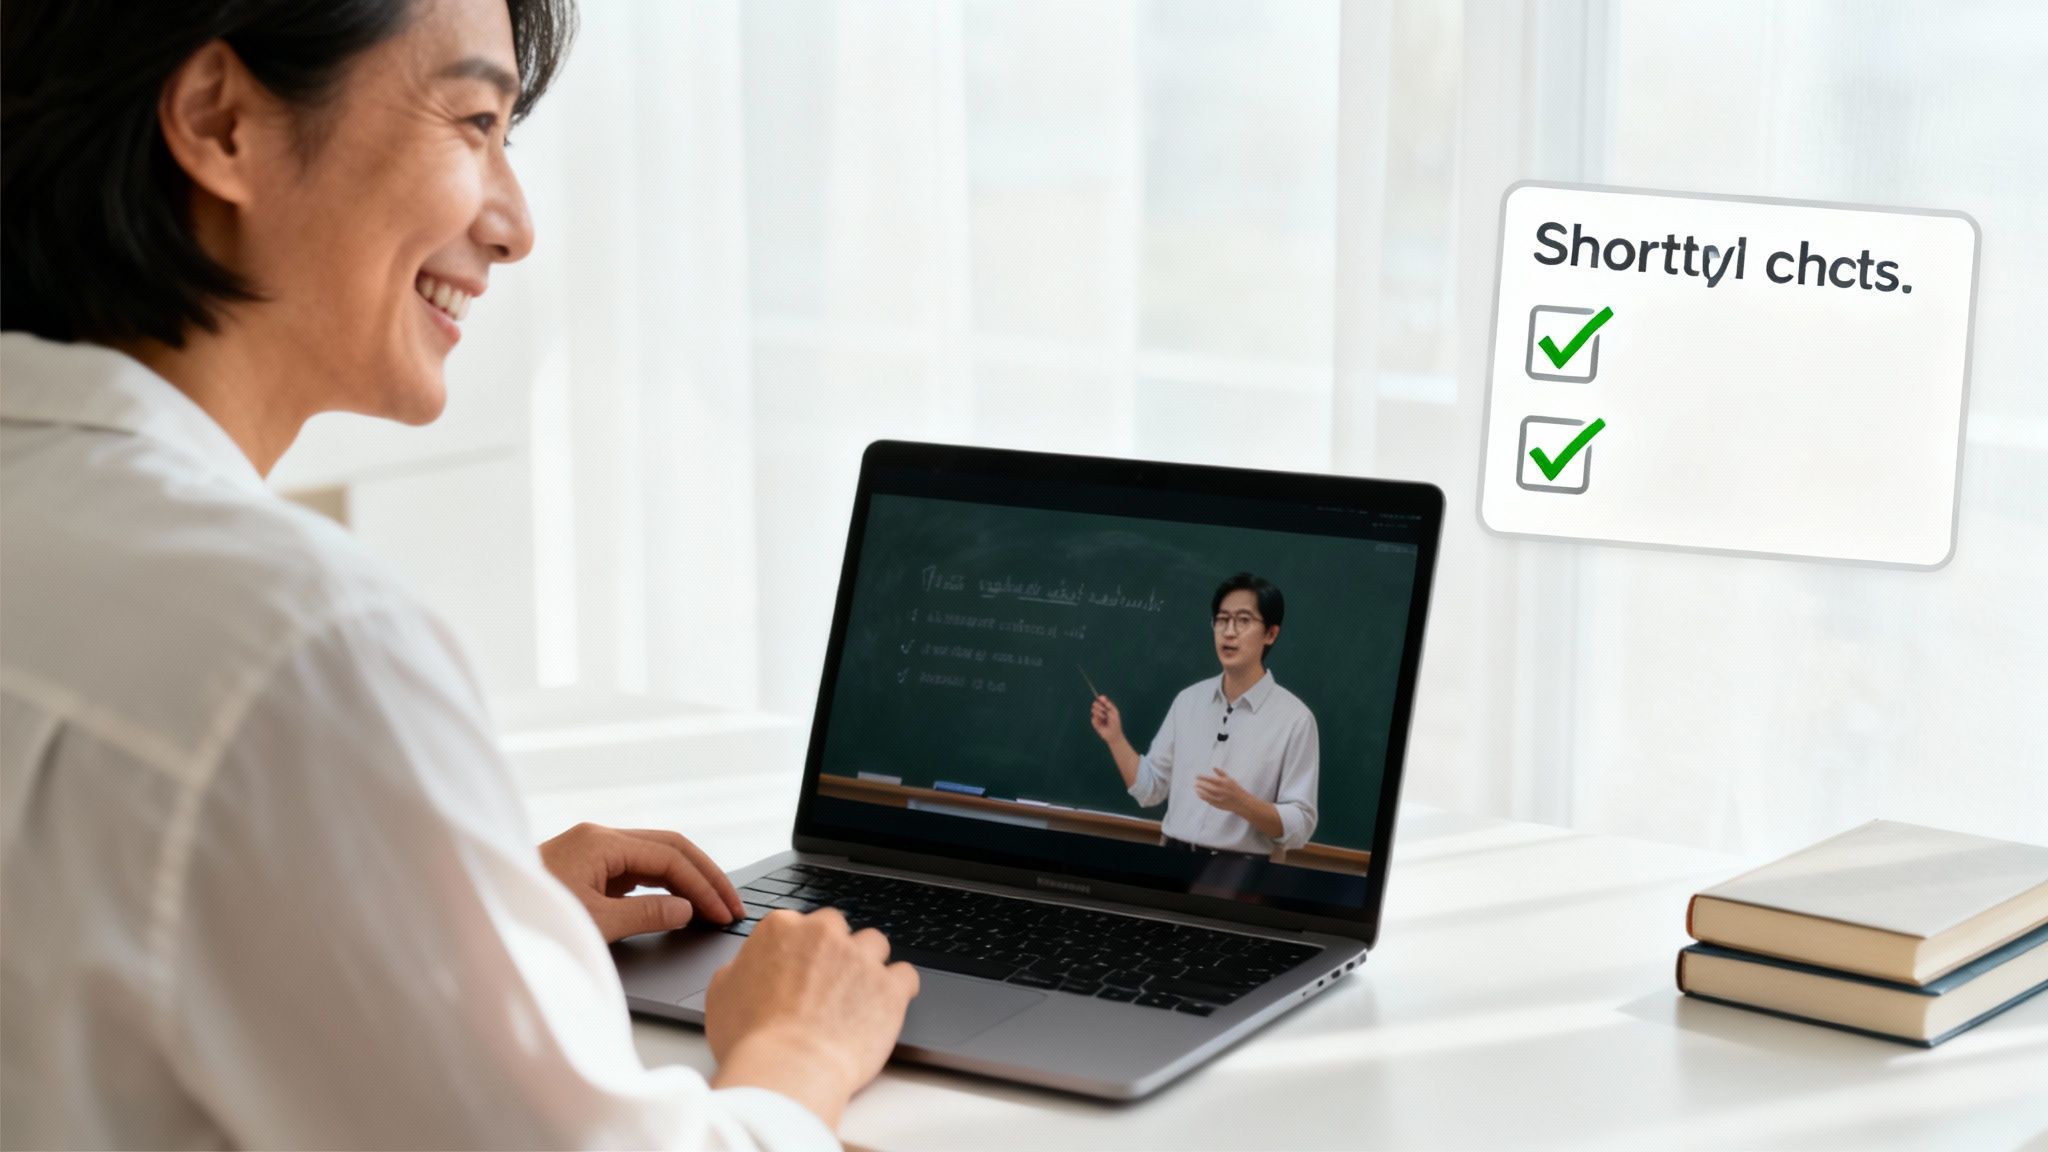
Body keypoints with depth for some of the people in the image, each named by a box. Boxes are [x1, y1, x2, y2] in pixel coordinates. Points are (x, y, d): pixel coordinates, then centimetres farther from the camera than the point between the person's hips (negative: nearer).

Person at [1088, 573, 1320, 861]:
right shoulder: (1188, 700, 10)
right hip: (1172, 859, 3)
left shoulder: (1294, 718, -4)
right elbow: (1149, 790, 14)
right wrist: (1115, 739, 2)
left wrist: (1240, 802, -21)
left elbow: (1299, 826, -7)